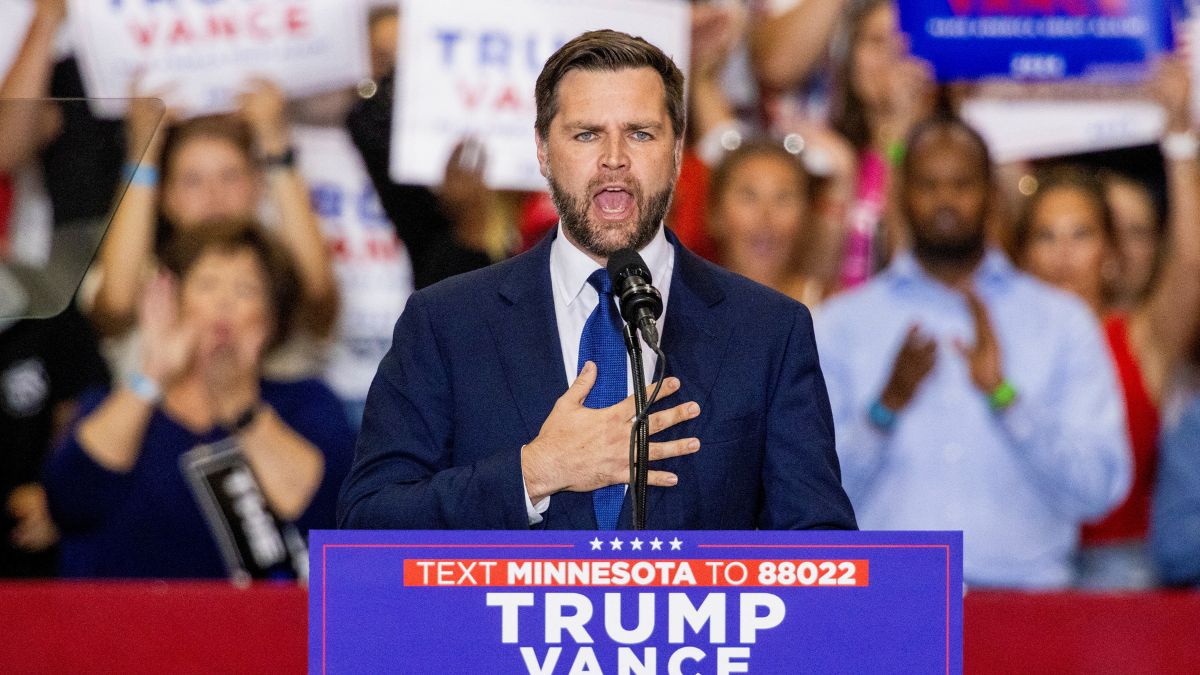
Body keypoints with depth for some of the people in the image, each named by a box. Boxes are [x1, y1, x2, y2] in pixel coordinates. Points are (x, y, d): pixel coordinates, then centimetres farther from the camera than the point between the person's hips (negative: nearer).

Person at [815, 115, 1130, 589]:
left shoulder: (1064, 324, 12)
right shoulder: (842, 324, 12)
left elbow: (1099, 492, 2)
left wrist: (1004, 395, -8)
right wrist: (887, 405, -10)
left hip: (1024, 586, 0)